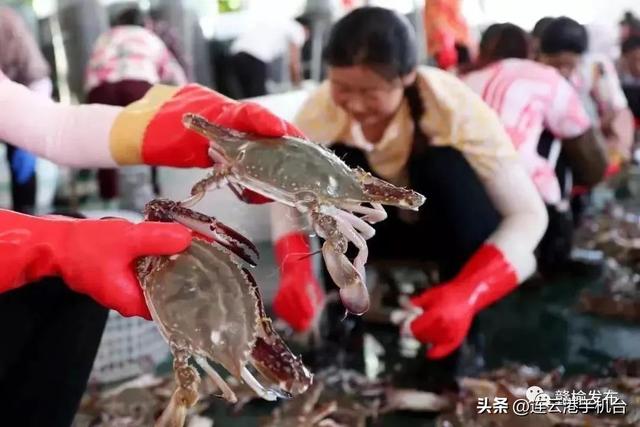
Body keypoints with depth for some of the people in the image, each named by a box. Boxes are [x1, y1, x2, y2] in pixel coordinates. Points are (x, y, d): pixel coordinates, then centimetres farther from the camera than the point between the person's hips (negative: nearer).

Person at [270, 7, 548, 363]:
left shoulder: (452, 106, -32)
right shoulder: (323, 107, -24)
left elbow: (530, 214, -31)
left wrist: (465, 294, -47)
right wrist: (294, 274, -36)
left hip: (460, 224, -2)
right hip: (395, 228, 2)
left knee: (445, 164, -34)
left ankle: (476, 322, -20)